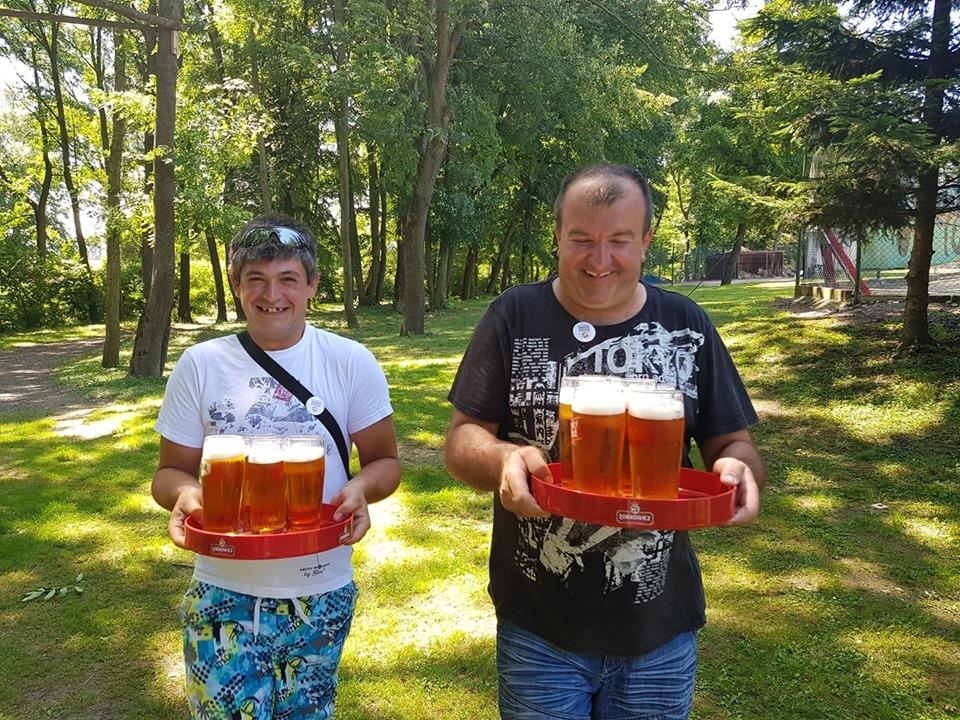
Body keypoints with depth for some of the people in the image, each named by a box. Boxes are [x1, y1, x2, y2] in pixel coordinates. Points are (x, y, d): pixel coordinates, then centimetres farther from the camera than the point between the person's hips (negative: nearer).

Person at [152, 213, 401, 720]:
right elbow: (172, 470, 2)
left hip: (322, 594, 1)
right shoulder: (199, 365, -4)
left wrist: (361, 487, -22)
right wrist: (183, 494, -21)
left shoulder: (351, 363, -6)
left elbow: (384, 460, 0)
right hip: (226, 592, 0)